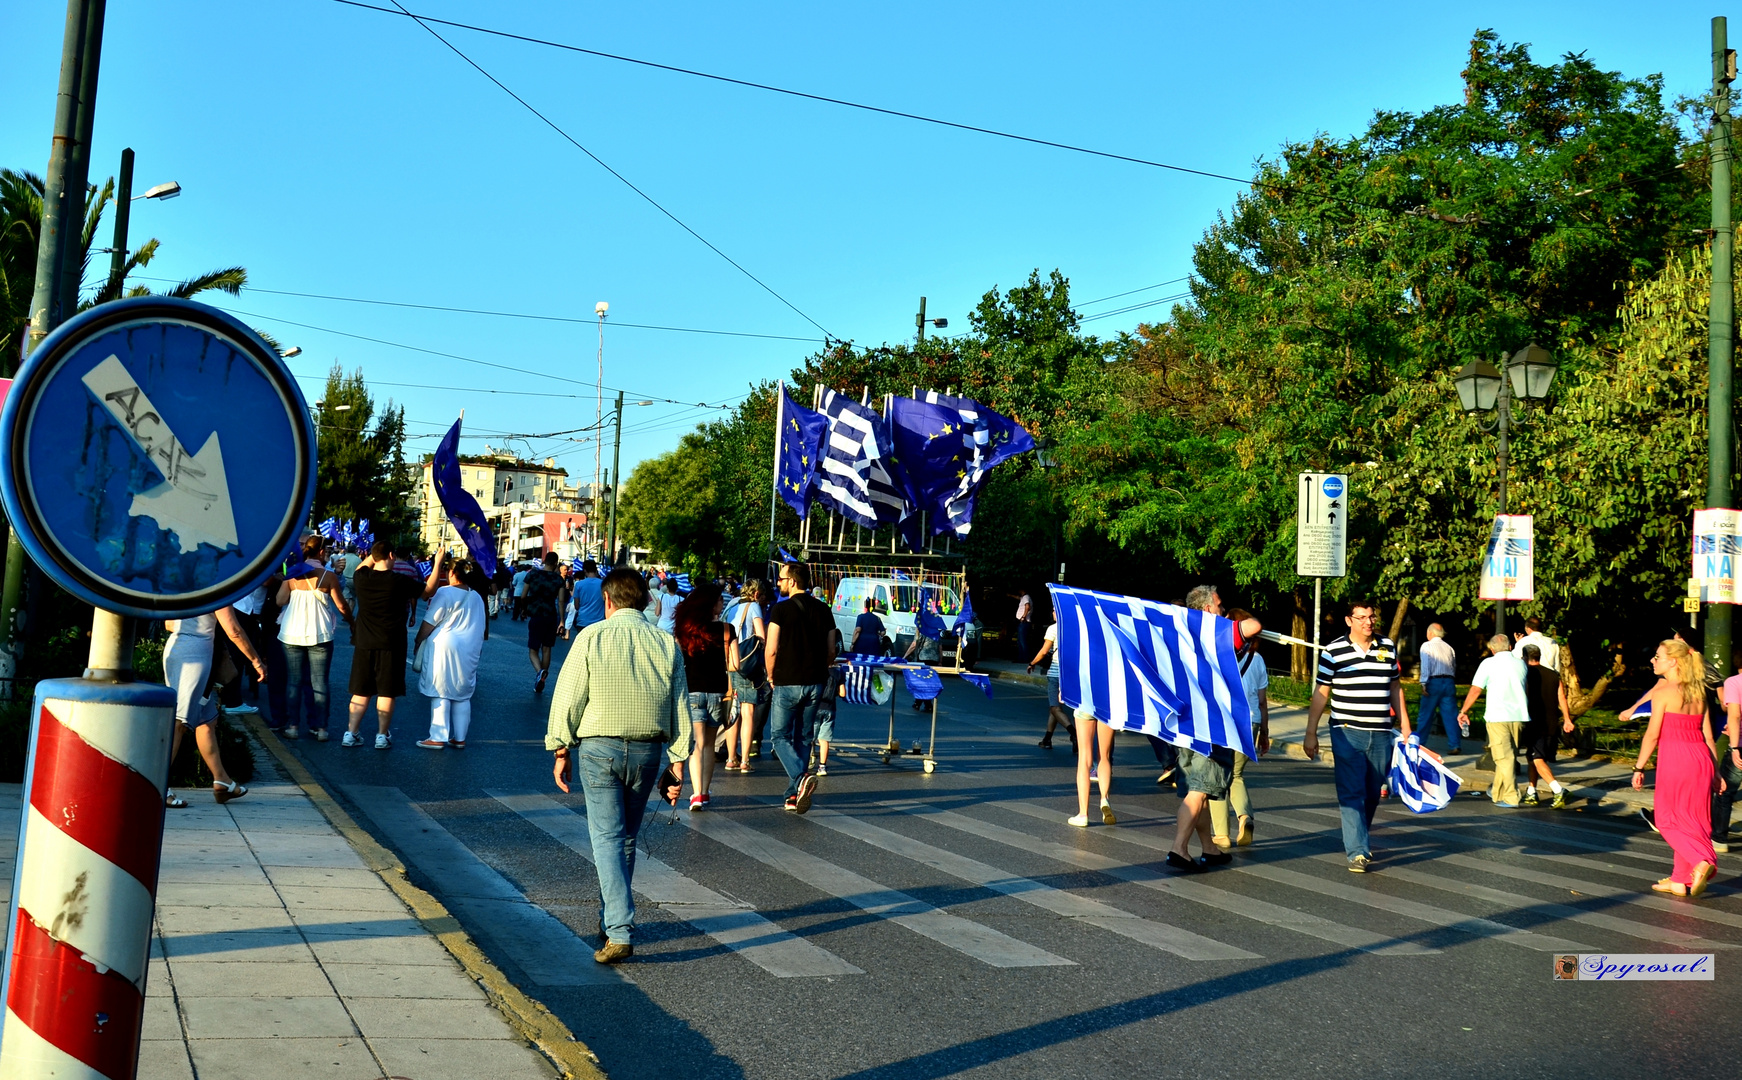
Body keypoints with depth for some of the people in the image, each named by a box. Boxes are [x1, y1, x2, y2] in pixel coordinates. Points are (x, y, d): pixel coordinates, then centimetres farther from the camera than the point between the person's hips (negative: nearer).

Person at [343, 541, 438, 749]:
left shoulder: (361, 578, -2)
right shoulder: (400, 581, -12)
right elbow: (429, 591, 0)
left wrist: (373, 555, 30)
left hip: (364, 644, 4)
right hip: (390, 645, -4)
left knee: (360, 691, 11)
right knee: (387, 691, 5)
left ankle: (351, 733, 11)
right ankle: (382, 735, 8)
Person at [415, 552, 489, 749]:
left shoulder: (445, 593, -10)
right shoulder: (477, 597, 10)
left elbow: (429, 623, -10)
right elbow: (480, 628, 15)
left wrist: (418, 642, 1)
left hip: (445, 647, -6)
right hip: (469, 651, 6)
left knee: (440, 694, -2)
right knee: (462, 696, 10)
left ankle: (438, 738, -3)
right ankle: (459, 738, 13)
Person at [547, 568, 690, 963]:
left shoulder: (592, 637, -5)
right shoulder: (667, 644, 4)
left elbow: (568, 698, -5)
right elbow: (681, 710, 5)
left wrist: (561, 751, 5)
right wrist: (677, 764, 9)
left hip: (598, 748, -3)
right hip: (648, 751, 3)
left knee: (607, 837, -3)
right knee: (626, 837, 18)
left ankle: (619, 933, -12)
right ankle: (610, 919, 31)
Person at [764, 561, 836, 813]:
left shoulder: (781, 609, -10)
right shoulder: (823, 610, 6)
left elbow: (771, 650, -12)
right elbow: (831, 652, 8)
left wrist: (771, 677, 4)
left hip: (787, 683, -5)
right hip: (816, 684, 5)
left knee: (780, 736, 5)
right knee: (803, 738, 13)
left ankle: (801, 778, -20)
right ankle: (794, 796, 13)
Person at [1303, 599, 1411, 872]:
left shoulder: (1388, 648, 9)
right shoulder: (1333, 651, -3)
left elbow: (1395, 688, 17)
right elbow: (1320, 694, 0)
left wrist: (1405, 727, 14)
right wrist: (1311, 734, -2)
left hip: (1380, 735, 4)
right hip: (1347, 734, -4)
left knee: (1372, 795, 13)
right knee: (1352, 794, -10)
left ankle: (1356, 838, 32)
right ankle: (1358, 852, -10)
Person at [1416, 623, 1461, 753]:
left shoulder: (1427, 646, 0)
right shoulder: (1449, 648, 15)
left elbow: (1425, 665, -10)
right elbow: (1454, 667, 15)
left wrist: (1423, 684, -14)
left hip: (1434, 682, -4)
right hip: (1449, 681, 4)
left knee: (1425, 715, 2)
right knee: (1451, 715, 3)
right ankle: (1454, 745, -1)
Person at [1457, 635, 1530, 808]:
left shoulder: (1489, 663, -4)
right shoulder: (1521, 663, 9)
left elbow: (1475, 691, -5)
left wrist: (1463, 712, 5)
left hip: (1498, 717, -5)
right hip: (1519, 716, 5)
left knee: (1504, 757, -1)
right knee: (1509, 756, 15)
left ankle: (1511, 798, -4)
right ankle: (1496, 792, 28)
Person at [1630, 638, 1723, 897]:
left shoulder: (1663, 692, -8)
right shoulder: (1698, 694, 11)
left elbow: (1653, 735, -10)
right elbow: (1708, 735, 11)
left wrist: (1639, 768, -4)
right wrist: (1715, 771, 17)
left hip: (1674, 759, -7)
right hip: (1700, 758, 7)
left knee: (1669, 818, 6)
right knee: (1692, 820, 12)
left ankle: (1702, 861, -16)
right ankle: (1680, 881, 19)